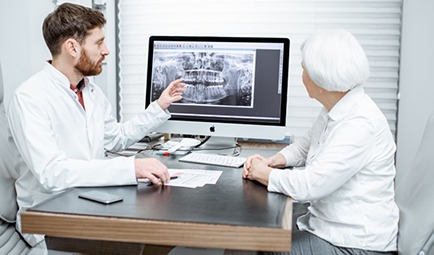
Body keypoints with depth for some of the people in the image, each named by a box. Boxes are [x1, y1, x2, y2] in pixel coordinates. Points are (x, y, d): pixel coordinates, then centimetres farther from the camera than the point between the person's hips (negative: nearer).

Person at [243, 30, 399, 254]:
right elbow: (305, 145, 21)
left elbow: (309, 185, -29)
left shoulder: (360, 123, -26)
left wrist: (265, 174, -12)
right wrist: (273, 161, 2)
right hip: (327, 225, 8)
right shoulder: (334, 112, 4)